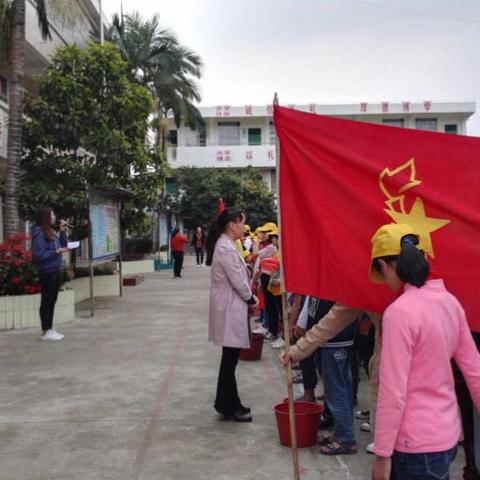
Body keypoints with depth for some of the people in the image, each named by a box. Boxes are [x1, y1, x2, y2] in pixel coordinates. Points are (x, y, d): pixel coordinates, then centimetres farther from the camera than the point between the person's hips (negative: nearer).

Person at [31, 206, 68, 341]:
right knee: (47, 300, -3)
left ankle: (50, 329, 21)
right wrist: (56, 252, -19)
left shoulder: (51, 232, 12)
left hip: (55, 270, 9)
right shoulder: (39, 234, -14)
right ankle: (46, 332, 3)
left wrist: (63, 232, 7)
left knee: (52, 300, 13)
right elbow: (39, 255, -20)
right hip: (47, 271, -9)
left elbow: (62, 245, 16)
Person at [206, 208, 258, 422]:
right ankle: (228, 406, 12)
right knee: (229, 359, 0)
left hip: (231, 307, 10)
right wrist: (251, 299, -3)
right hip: (230, 309, -10)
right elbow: (237, 281, -18)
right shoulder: (226, 248, -19)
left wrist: (249, 296, 5)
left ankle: (229, 403, 25)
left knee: (230, 358, 15)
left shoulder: (226, 245, 12)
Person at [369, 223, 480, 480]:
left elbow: (393, 394, -21)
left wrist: (382, 454, -11)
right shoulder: (449, 301, 1)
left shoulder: (400, 312, -22)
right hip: (447, 434, 7)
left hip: (418, 444, -7)